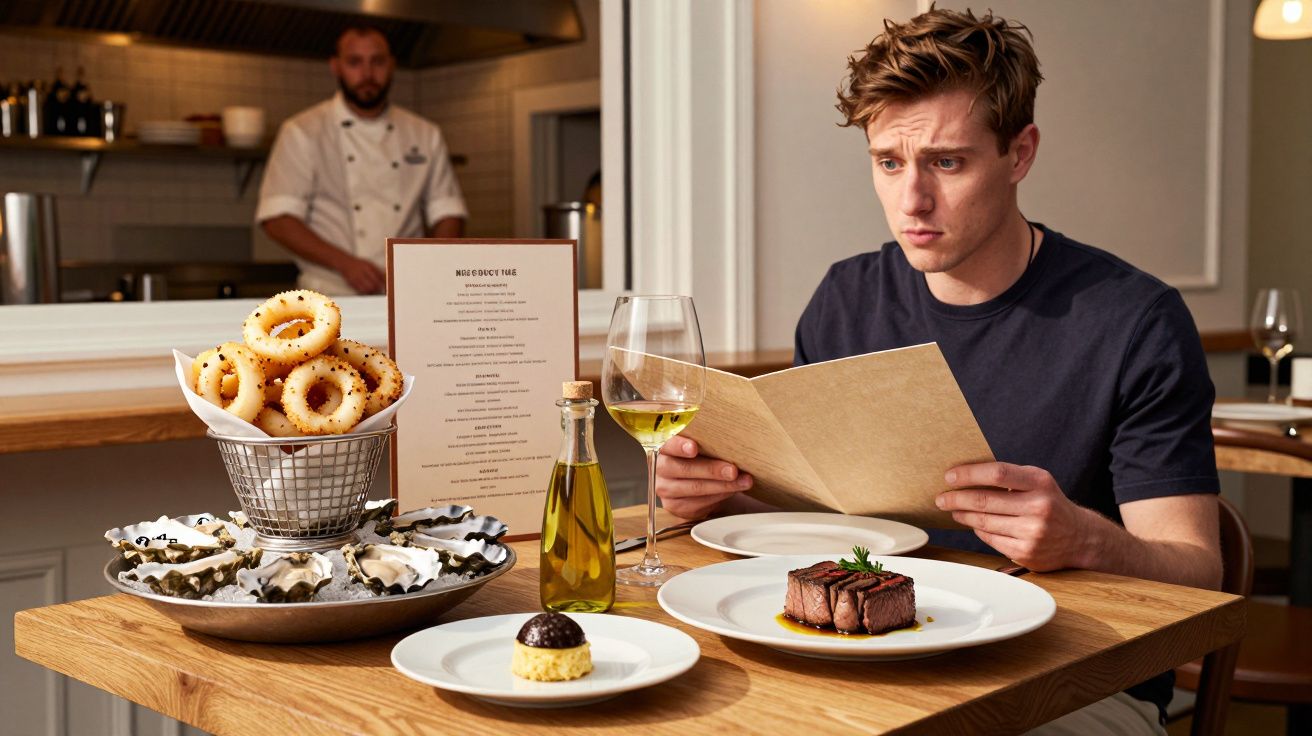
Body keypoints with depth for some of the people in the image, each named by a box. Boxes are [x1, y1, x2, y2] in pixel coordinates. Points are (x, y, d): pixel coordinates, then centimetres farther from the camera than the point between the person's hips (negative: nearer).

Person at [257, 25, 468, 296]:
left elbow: (448, 211, 17)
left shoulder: (425, 135, 15)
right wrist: (345, 263, -15)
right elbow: (277, 218, -3)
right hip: (331, 295, -3)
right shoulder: (302, 132, 5)